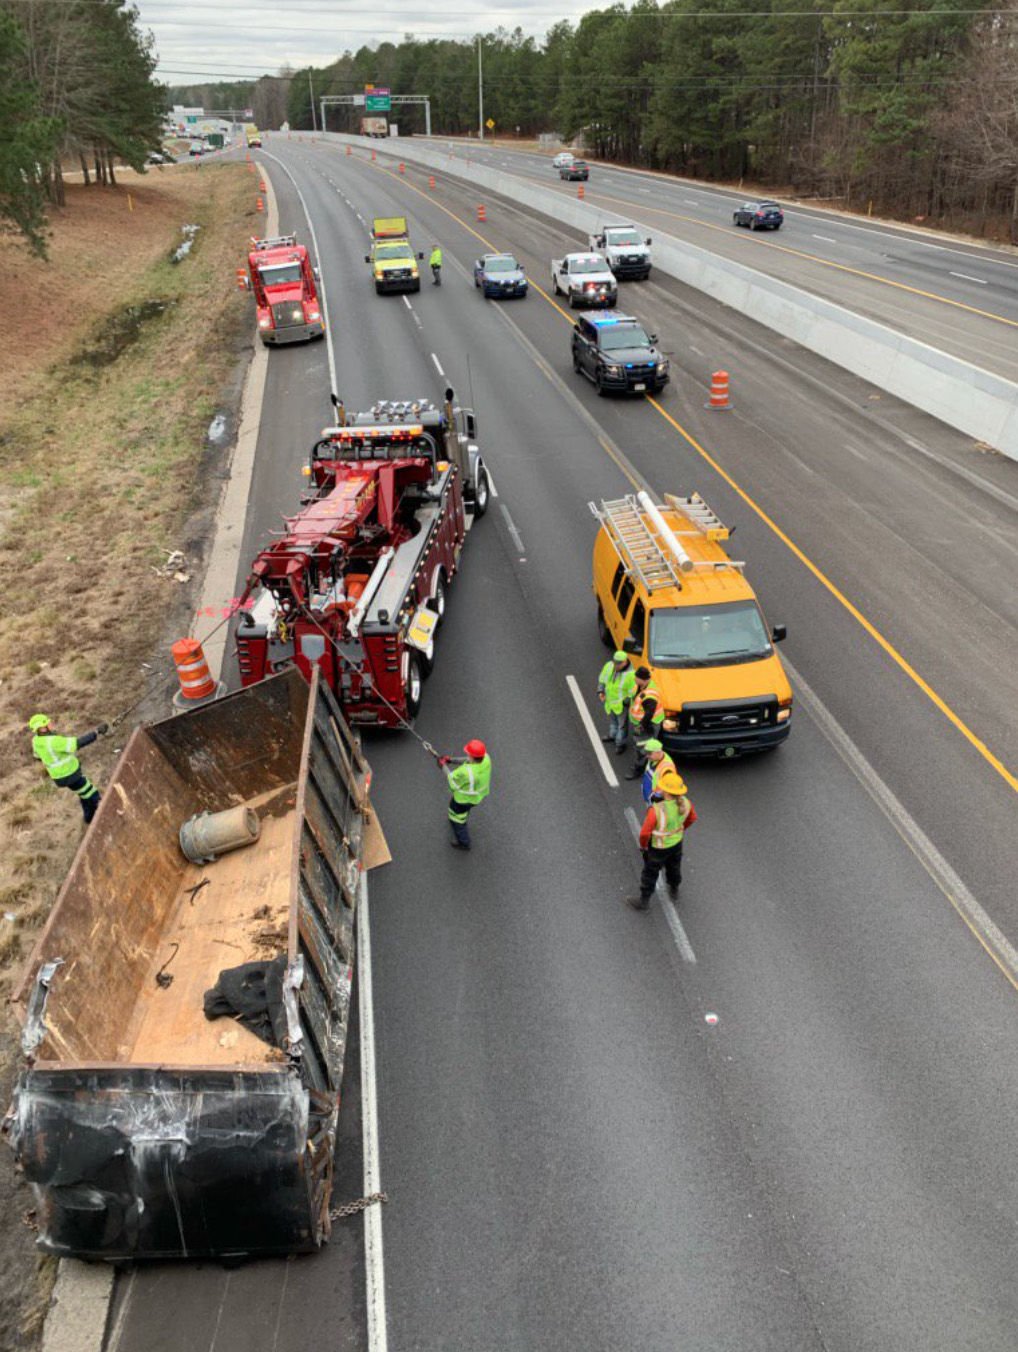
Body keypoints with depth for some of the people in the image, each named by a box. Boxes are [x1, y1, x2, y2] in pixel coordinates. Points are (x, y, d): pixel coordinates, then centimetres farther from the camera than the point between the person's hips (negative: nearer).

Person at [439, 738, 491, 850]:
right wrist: (451, 760, -3)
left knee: (456, 816, 22)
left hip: (465, 797, -7)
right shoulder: (485, 758, -25)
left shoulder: (466, 772, -44)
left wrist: (443, 765, -7)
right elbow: (470, 761, -3)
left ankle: (463, 842, 42)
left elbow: (452, 779, -22)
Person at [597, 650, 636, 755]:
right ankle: (613, 735, 53)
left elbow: (633, 693, -20)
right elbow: (602, 679, 3)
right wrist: (601, 691, -6)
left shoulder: (630, 674, -30)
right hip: (609, 699, 6)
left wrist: (625, 702, -23)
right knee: (612, 719, 29)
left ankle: (620, 744, 31)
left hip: (622, 702, -6)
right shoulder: (609, 665, -14)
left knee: (622, 724, 12)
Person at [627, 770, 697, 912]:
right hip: (677, 842, 5)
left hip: (658, 847, -5)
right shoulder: (685, 802, -22)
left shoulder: (656, 810, -40)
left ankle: (644, 901, 39)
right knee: (674, 867, 31)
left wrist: (643, 845, -8)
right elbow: (692, 818, 0)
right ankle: (674, 890, 58)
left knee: (650, 873, 19)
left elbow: (645, 832, -30)